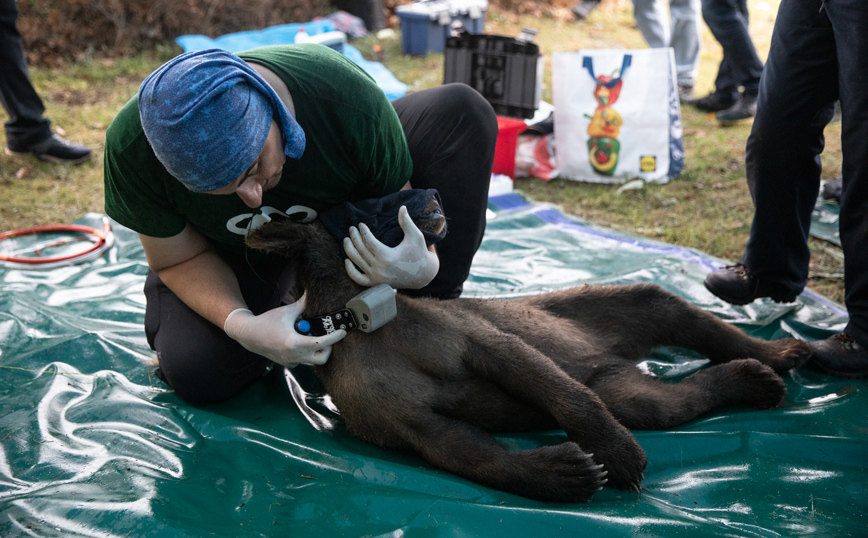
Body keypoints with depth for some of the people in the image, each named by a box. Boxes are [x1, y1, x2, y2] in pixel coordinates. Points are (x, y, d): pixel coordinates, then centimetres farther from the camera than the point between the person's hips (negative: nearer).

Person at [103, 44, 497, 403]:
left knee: (462, 111, -21)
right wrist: (241, 325, -40)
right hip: (233, 250, 0)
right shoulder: (131, 143, -35)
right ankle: (278, 293, 8)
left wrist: (422, 267, -47)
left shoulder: (350, 101, -38)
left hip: (340, 213, 1)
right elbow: (177, 260, -20)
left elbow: (398, 215, -22)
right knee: (195, 373, -26)